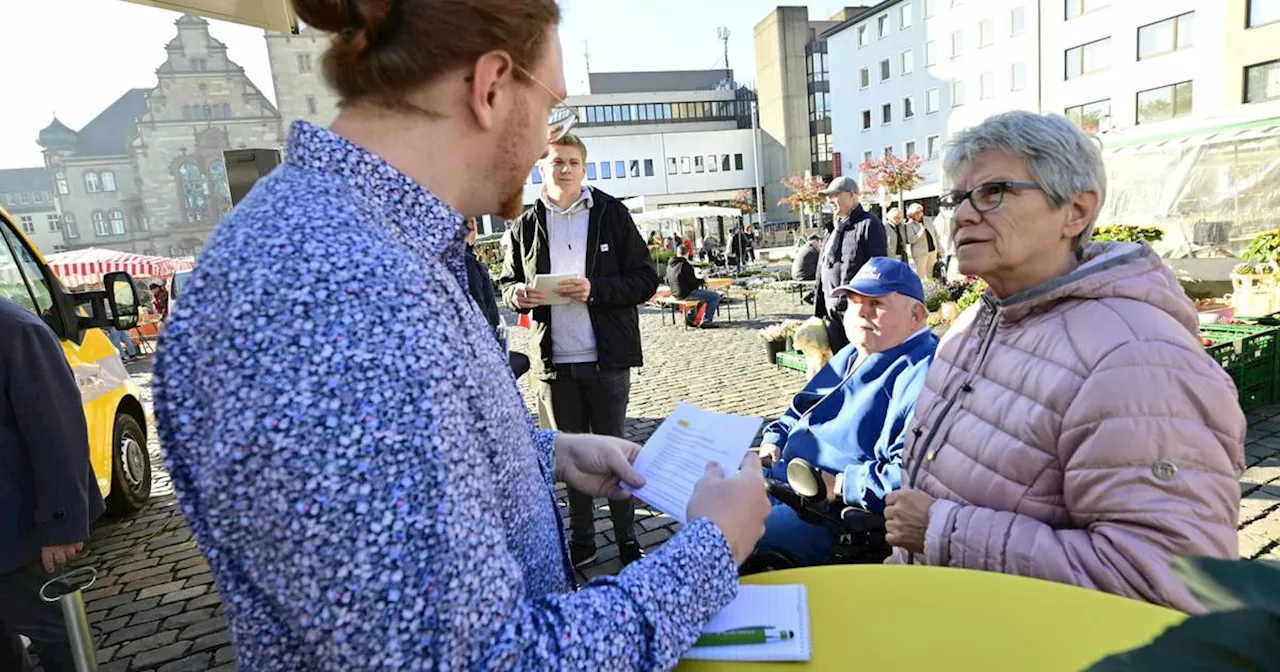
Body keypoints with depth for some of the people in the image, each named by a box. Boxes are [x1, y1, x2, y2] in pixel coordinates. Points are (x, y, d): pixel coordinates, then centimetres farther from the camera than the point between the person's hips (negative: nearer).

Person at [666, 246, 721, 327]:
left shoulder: (669, 265, 7)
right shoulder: (685, 265, -19)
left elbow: (668, 283, 15)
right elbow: (693, 282, -21)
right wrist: (702, 281, 0)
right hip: (687, 294, -9)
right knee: (716, 296, -3)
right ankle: (706, 322, -5)